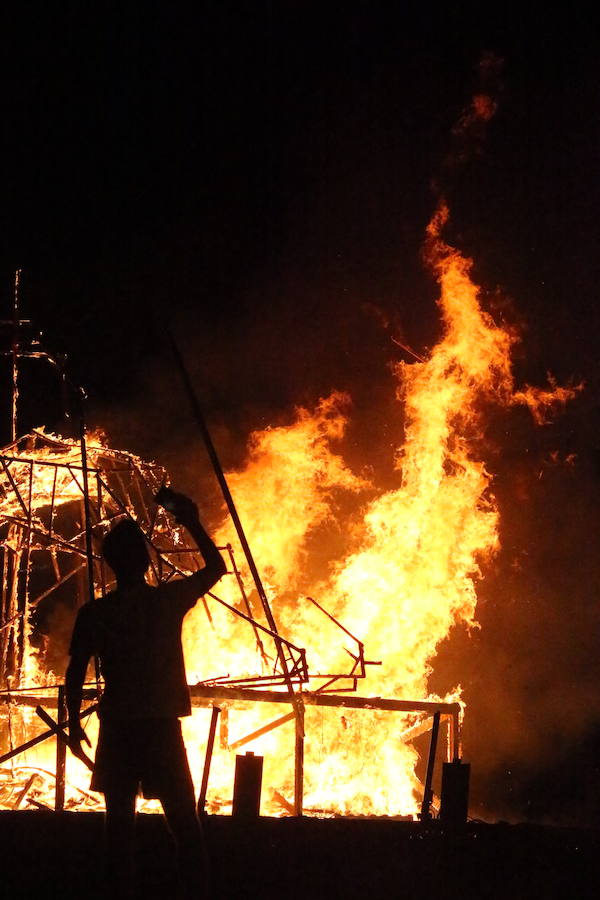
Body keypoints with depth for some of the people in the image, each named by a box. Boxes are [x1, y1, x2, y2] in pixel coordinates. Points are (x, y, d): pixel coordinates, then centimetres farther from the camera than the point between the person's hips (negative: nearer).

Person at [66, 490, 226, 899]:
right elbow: (215, 567, 12)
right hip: (162, 725, -1)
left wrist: (74, 723, 9)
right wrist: (193, 524, 18)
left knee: (120, 822, 7)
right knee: (183, 820, 4)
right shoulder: (168, 600, -4)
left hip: (117, 728, 1)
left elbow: (76, 673, -1)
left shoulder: (93, 614, -2)